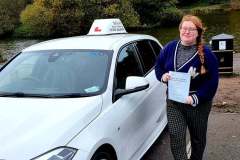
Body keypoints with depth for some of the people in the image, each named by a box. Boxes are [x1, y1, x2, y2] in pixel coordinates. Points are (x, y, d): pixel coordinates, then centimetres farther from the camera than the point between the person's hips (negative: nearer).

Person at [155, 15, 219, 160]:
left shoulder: (206, 54, -13)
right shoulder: (170, 48, -2)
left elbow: (212, 82, -13)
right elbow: (158, 66, 11)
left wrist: (195, 98, -23)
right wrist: (163, 76, -12)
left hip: (198, 104, -1)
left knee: (198, 137, 17)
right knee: (176, 136, -9)